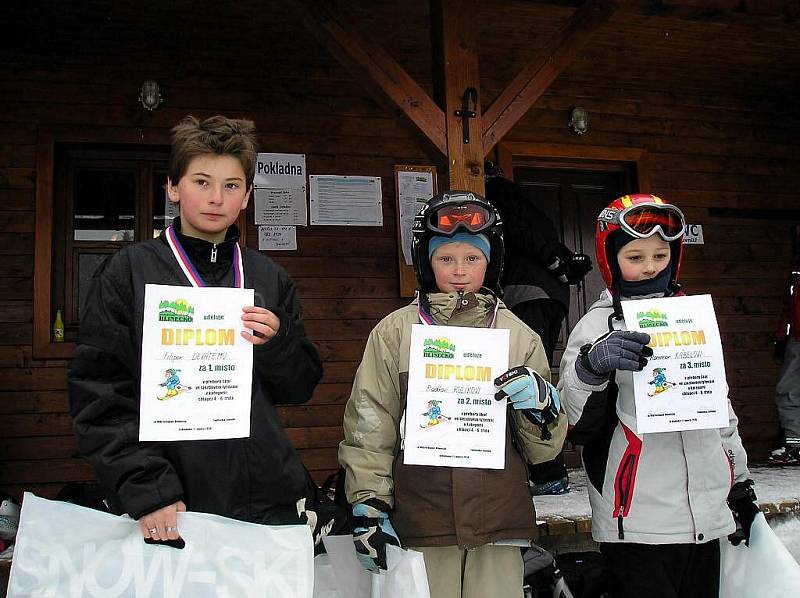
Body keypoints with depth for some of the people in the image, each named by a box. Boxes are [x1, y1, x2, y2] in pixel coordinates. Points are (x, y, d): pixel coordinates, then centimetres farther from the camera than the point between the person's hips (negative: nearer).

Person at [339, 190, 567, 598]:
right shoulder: (396, 332, 2)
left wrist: (540, 401, -10)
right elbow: (368, 427, 2)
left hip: (499, 522, 2)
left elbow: (544, 448, 9)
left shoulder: (520, 335, 7)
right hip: (420, 524, -1)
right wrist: (368, 505, -3)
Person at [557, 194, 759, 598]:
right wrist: (591, 368, -32)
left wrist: (739, 482, 25)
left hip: (707, 518, 5)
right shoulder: (598, 326, -5)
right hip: (637, 525, -5)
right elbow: (575, 425, -14)